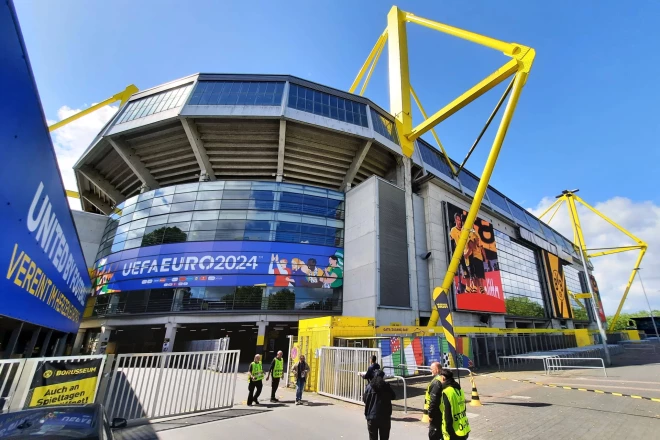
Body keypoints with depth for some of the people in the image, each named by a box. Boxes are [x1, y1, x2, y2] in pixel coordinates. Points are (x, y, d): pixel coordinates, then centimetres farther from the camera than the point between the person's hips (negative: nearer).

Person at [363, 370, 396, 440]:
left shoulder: (369, 387, -5)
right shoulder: (386, 386, -7)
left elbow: (364, 399, 3)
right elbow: (393, 397, 9)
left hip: (372, 417, 0)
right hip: (385, 417, 0)